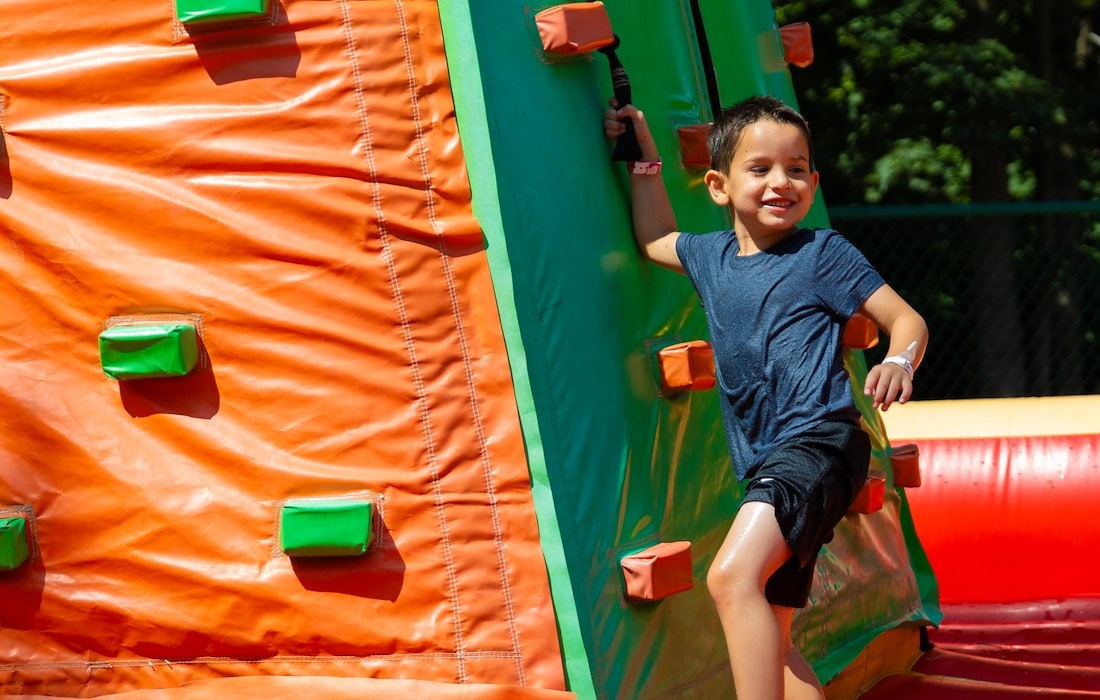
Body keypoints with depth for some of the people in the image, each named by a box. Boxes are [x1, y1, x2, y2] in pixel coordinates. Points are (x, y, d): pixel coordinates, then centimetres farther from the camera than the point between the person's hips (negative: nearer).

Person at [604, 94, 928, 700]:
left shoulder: (821, 253, 0)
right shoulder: (710, 255, 17)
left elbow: (906, 320, -1)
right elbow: (653, 240, 38)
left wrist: (899, 362, -23)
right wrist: (644, 157, 29)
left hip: (817, 440, -8)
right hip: (766, 465, 8)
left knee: (732, 576, -29)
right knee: (765, 636, 11)